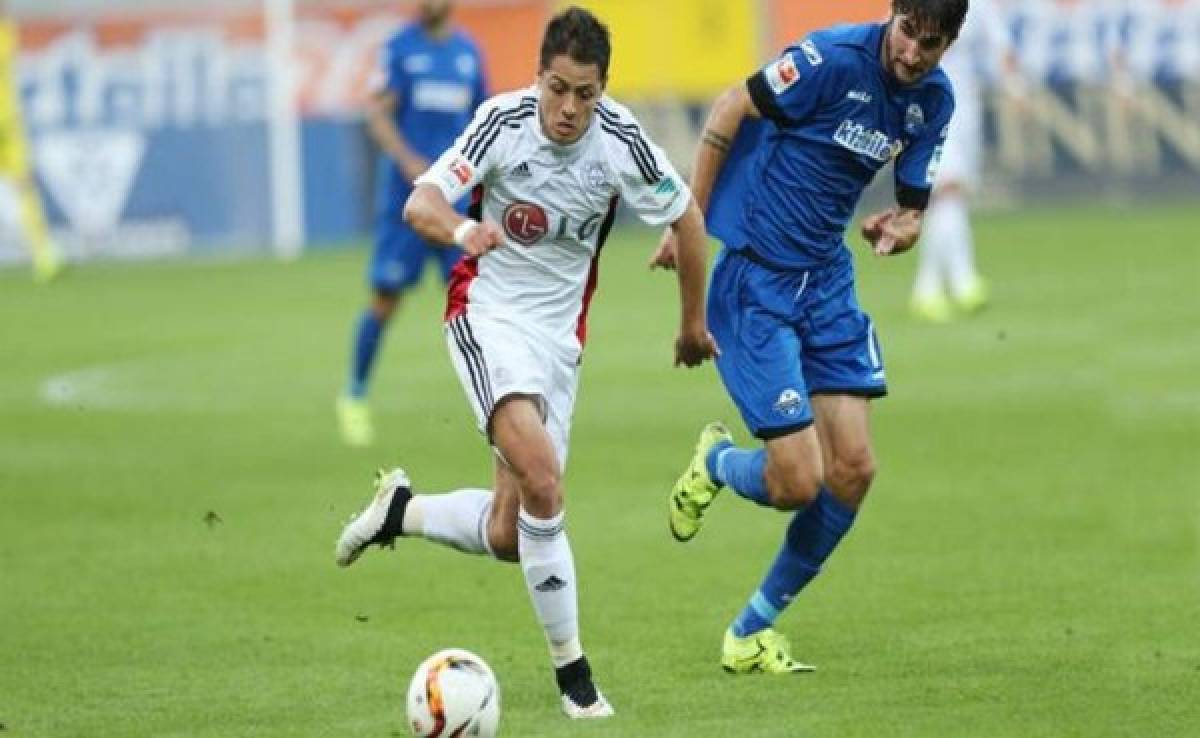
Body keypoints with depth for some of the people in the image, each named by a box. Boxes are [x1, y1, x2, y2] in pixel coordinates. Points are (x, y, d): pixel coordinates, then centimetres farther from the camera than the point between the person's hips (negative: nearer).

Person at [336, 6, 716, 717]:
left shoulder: (622, 140, -11)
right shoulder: (504, 121, -16)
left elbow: (688, 220, 4)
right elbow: (420, 203, -22)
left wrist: (694, 324, 13)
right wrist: (461, 229, -45)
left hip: (560, 332, 4)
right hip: (487, 312, -4)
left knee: (508, 535, 1)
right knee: (542, 480, -26)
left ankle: (401, 509, 32)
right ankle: (572, 670, -17)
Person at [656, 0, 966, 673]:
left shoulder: (934, 100, 3)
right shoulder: (835, 58, -19)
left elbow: (913, 210, 12)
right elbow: (732, 109, -10)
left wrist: (897, 230, -13)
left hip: (828, 281, 7)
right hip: (756, 282, -7)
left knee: (854, 470, -2)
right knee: (798, 482, -12)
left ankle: (755, 629, 16)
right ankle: (715, 462, 26)